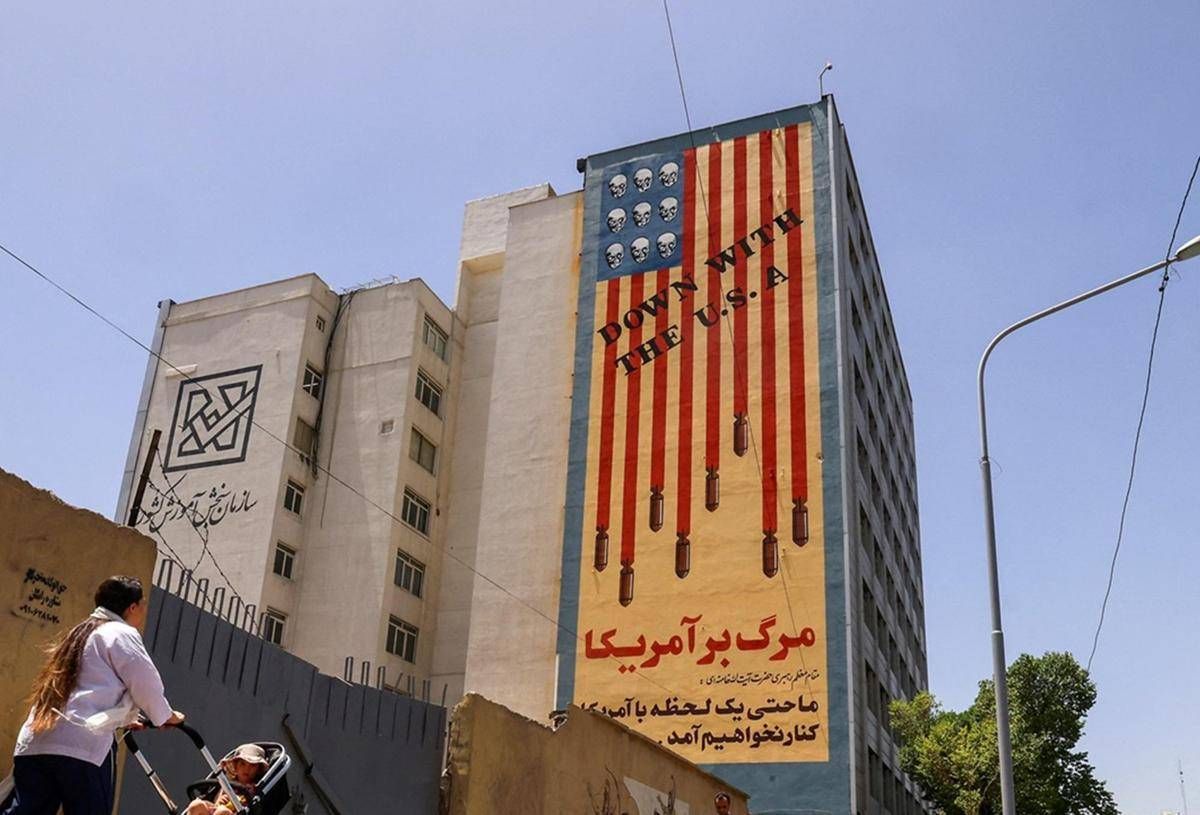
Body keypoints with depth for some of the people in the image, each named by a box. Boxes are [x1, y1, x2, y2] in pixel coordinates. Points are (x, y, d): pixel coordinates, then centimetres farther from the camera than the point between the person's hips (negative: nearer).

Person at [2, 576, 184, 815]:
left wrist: (125, 719, 44)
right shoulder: (121, 633, 1)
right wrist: (165, 716, 17)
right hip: (80, 745, -8)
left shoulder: (79, 632, 28)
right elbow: (146, 683, -1)